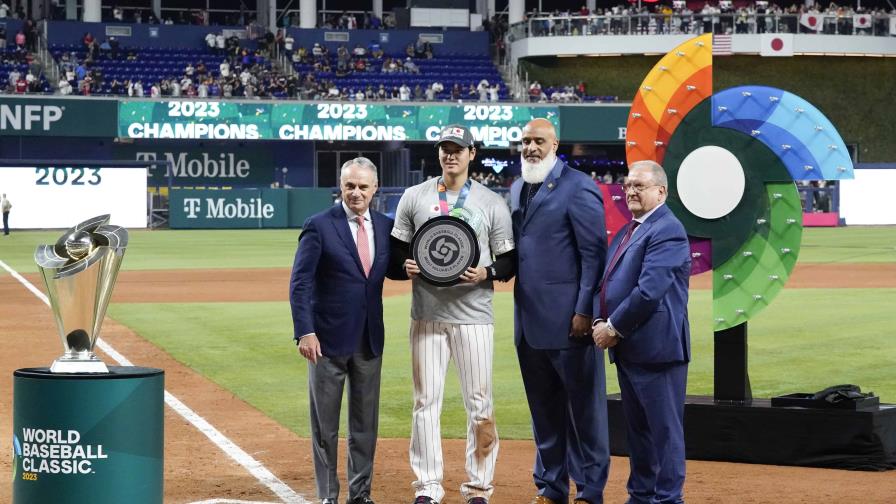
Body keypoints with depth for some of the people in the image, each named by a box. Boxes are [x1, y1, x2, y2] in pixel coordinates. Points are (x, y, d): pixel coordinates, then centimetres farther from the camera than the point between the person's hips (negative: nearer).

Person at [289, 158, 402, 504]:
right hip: (329, 338, -4)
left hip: (370, 339, 4)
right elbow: (300, 283, -10)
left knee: (365, 423, 10)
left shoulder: (386, 226, 6)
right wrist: (304, 332, -20)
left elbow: (389, 269, 17)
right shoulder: (319, 226, -7)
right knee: (324, 425, 3)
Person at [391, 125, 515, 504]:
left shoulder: (493, 203, 4)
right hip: (427, 313, 1)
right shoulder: (414, 197, 8)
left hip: (473, 316, -1)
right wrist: (406, 265, -10)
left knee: (479, 404, 0)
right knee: (426, 401, 2)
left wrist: (485, 273, -15)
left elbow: (509, 261, 5)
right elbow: (396, 249, 11)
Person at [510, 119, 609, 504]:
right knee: (544, 410, 13)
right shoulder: (517, 190, 15)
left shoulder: (578, 188, -8)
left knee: (583, 408, 1)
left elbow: (594, 254, -12)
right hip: (529, 320, 7)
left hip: (568, 321, -7)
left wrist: (585, 311, -17)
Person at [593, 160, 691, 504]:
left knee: (664, 428, -2)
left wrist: (614, 328, -15)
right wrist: (600, 323, 2)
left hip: (656, 347, -9)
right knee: (637, 427, 16)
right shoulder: (628, 232, 18)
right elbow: (607, 282, 19)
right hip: (627, 348, 9)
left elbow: (649, 291, -21)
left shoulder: (667, 231, -13)